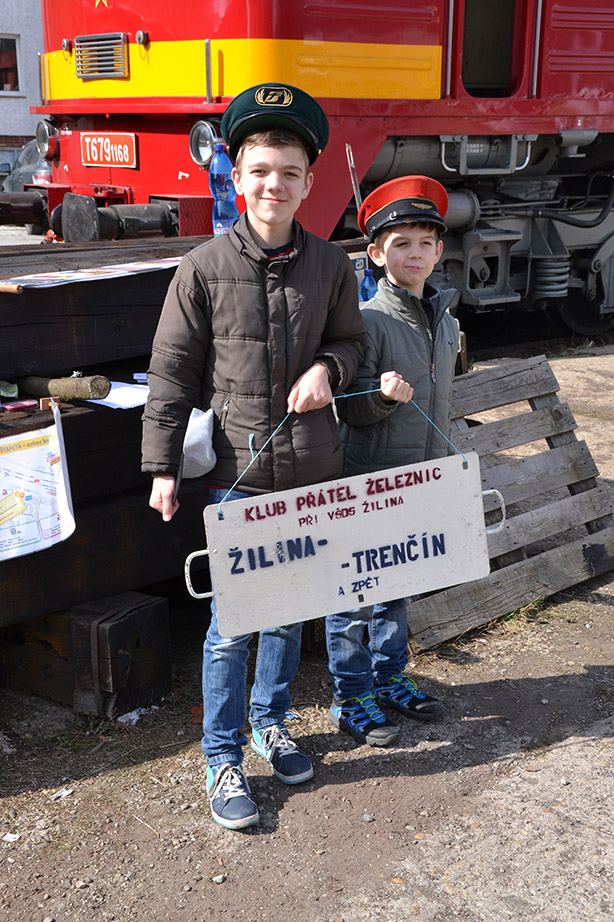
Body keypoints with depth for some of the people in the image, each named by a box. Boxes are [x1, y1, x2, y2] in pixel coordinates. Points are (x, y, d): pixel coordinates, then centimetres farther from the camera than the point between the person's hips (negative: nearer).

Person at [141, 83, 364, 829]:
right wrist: (162, 467, -4)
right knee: (232, 623, 2)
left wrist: (328, 369, -10)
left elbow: (350, 341, 14)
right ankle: (222, 758, 18)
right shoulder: (204, 269, -6)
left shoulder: (330, 265, 1)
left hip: (312, 471, 3)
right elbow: (172, 373, -2)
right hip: (237, 473, -3)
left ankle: (271, 722, 38)